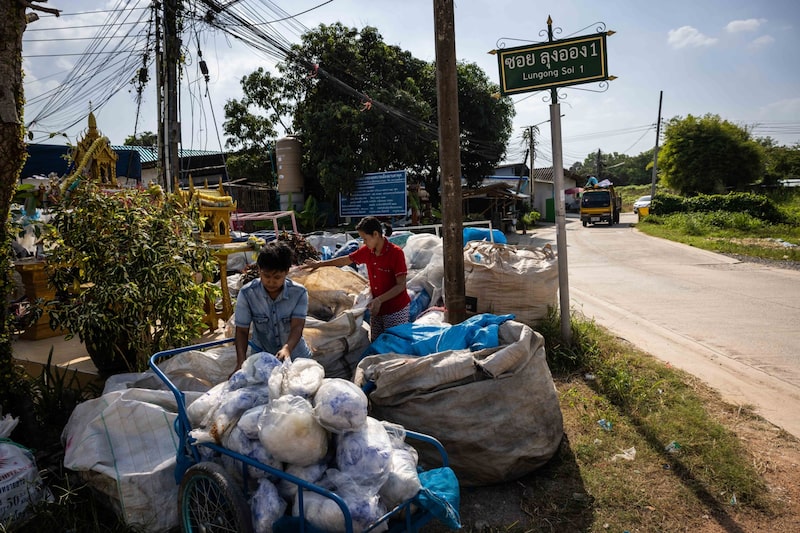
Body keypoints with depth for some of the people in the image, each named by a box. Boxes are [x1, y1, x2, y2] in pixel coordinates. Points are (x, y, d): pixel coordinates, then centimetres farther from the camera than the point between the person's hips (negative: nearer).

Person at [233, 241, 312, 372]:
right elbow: (242, 331, -13)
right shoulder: (247, 293, -16)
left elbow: (297, 326, -23)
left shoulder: (299, 293, -16)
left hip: (295, 354, 1)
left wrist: (287, 348, -44)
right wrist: (241, 362, -27)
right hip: (262, 355, 0)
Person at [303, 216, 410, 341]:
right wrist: (320, 264, 21)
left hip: (396, 310, -6)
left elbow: (401, 286, -19)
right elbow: (347, 259, 18)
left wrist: (379, 300, -27)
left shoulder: (396, 252, -18)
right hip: (377, 308, 7)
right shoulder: (367, 251, 2)